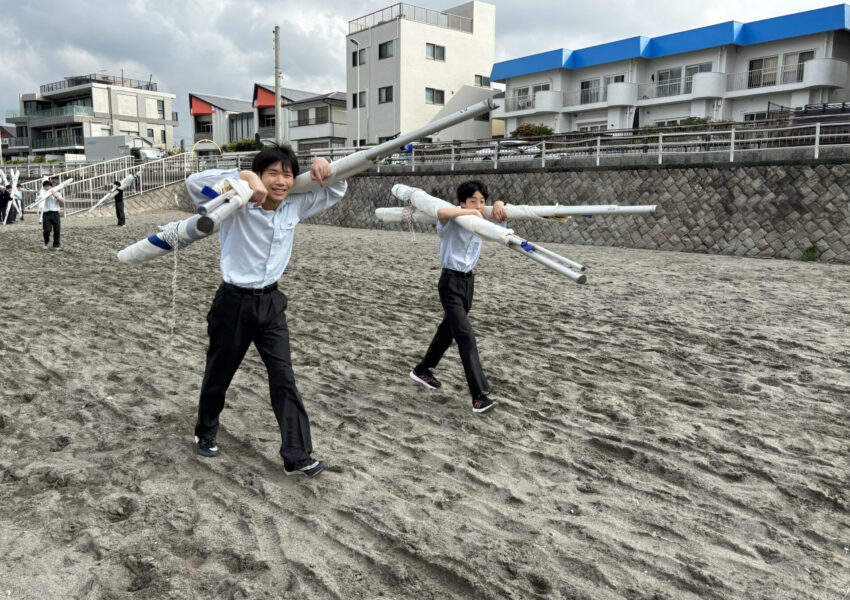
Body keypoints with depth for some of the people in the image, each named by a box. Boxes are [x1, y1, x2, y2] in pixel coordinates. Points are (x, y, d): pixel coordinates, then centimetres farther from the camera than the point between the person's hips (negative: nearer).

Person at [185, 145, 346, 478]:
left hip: (271, 302, 4)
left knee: (284, 378, 0)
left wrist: (324, 168, -14)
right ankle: (205, 433, 42)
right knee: (218, 374, 15)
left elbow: (336, 192, 7)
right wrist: (244, 176, -36)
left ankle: (297, 456, 5)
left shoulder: (294, 206, -2)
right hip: (234, 302, -3)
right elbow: (194, 182, -30)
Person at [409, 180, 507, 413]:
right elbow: (441, 212, -41)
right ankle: (479, 395, -16)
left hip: (468, 280, 8)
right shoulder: (452, 221, -18)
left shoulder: (481, 220, 4)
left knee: (449, 329, 20)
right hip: (451, 282, -8)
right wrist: (471, 211, -34)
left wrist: (499, 205, -14)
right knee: (466, 336, -14)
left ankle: (422, 370, 40)